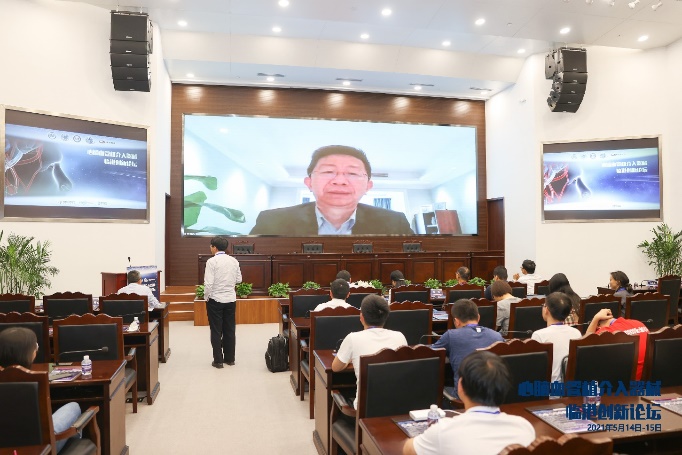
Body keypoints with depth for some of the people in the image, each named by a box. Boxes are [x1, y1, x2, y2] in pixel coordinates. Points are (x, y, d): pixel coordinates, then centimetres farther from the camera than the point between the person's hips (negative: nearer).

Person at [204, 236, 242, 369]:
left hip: (215, 299, -4)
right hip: (231, 299, 5)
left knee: (216, 331, 5)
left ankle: (218, 360, 10)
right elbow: (239, 279, 8)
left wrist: (206, 297, -2)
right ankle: (230, 358, 21)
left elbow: (208, 283, -16)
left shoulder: (212, 261, -13)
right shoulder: (234, 261, 2)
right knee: (229, 330, 13)